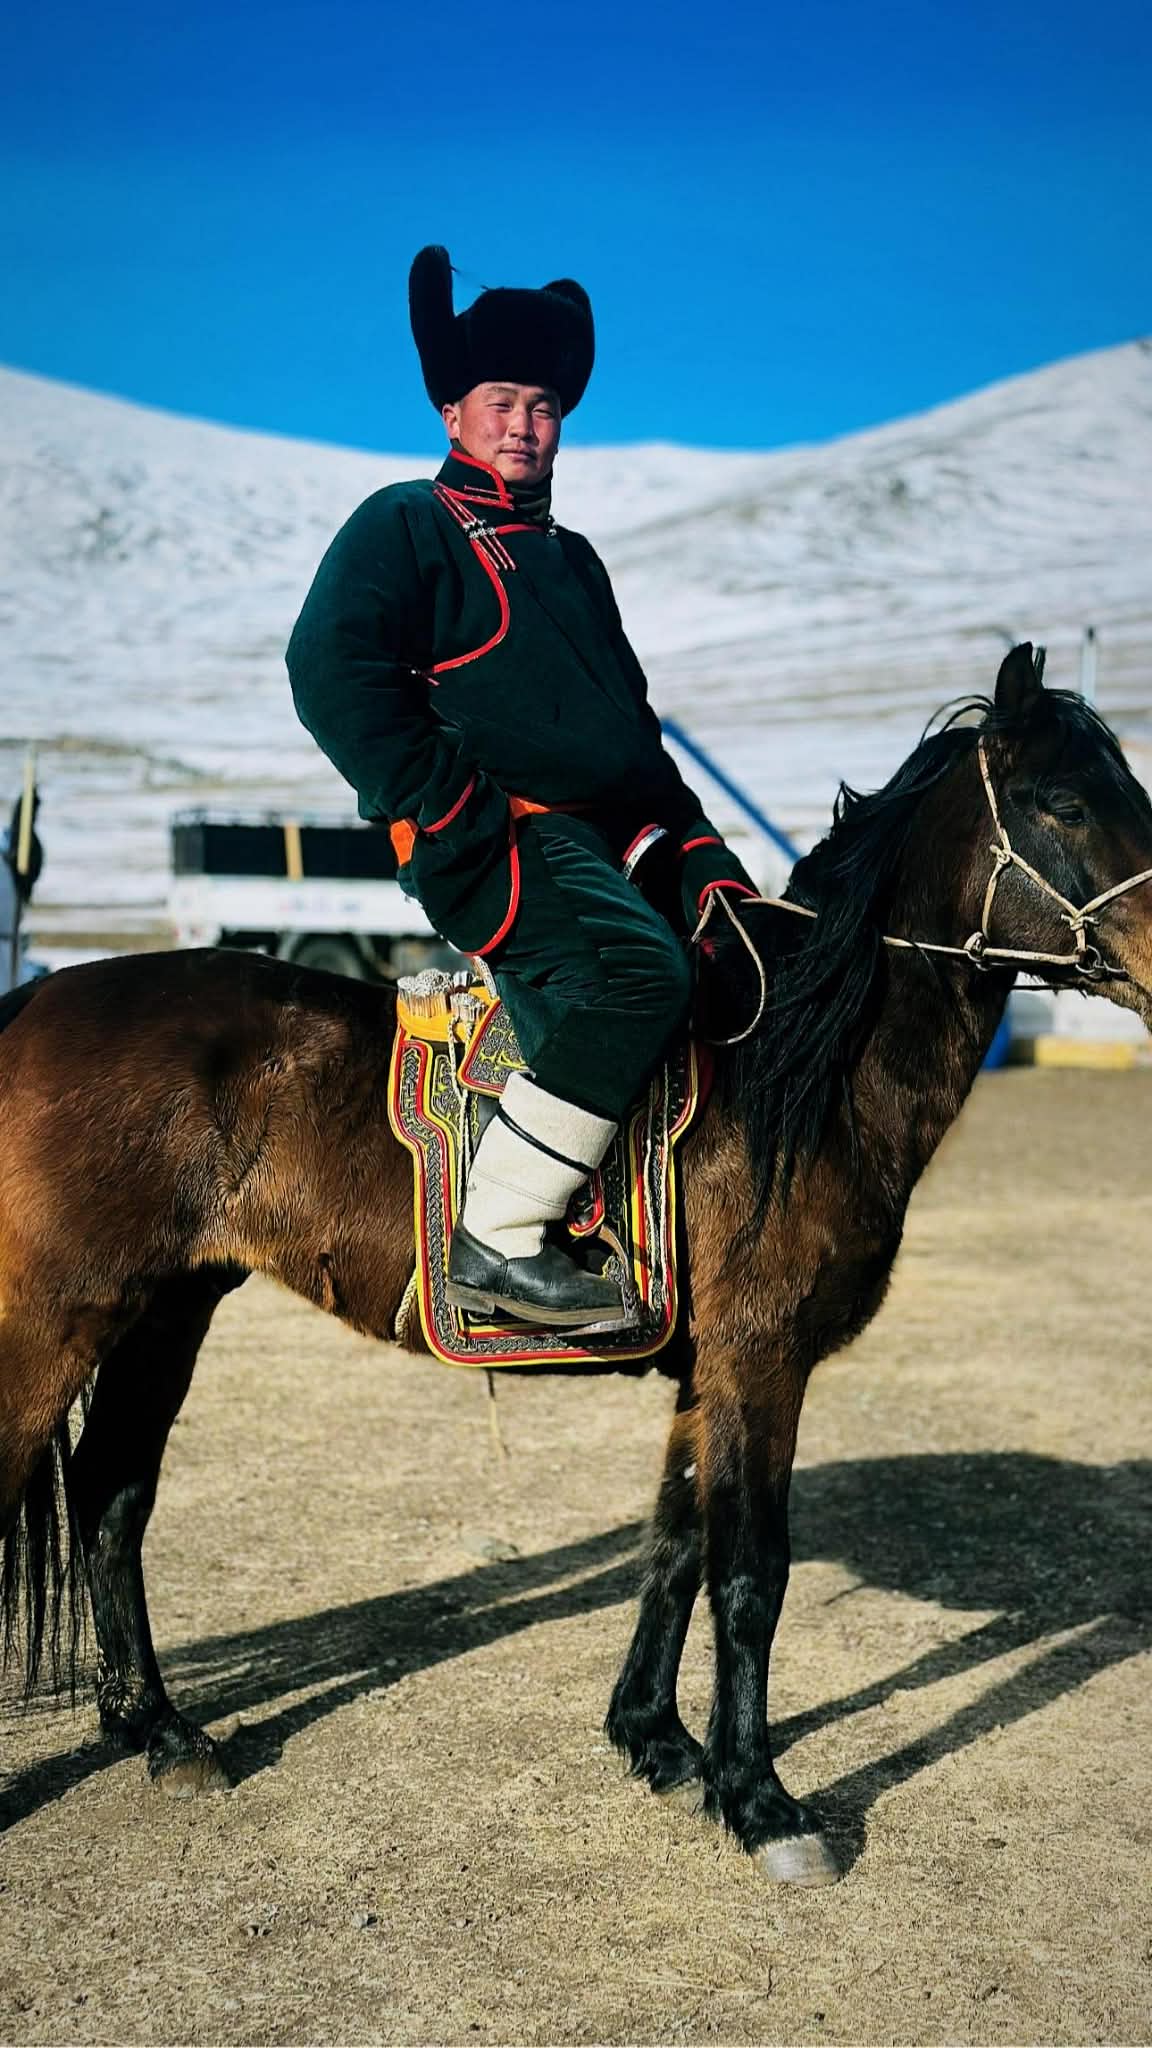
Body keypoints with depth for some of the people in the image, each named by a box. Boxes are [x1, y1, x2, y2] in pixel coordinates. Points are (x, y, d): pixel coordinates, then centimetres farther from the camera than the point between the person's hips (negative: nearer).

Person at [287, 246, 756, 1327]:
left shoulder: (572, 558, 28)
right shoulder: (404, 526, 5)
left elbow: (634, 719, 29)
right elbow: (332, 671, -10)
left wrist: (698, 848, 13)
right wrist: (460, 804, -17)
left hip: (621, 838, 9)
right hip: (493, 840, -9)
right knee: (639, 968, -31)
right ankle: (497, 1239, -27)